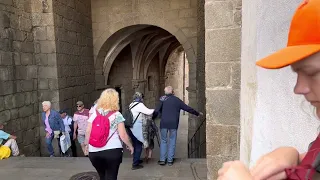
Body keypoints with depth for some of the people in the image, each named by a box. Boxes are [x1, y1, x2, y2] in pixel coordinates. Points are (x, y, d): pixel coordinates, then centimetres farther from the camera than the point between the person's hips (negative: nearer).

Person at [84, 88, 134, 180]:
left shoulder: (94, 114, 5)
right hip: (112, 151, -4)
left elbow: (88, 132, 4)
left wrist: (86, 144, 20)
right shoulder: (117, 115, -5)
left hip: (94, 152, 4)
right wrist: (130, 146, 8)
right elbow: (123, 135, -7)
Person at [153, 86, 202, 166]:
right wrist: (197, 113, 25)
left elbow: (157, 111, -2)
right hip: (173, 124, 1)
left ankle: (162, 160, 9)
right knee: (172, 141, 10)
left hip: (164, 123, 0)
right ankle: (170, 160, 11)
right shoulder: (177, 100, 9)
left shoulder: (163, 100, 4)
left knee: (163, 140, 10)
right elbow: (188, 108, 13)